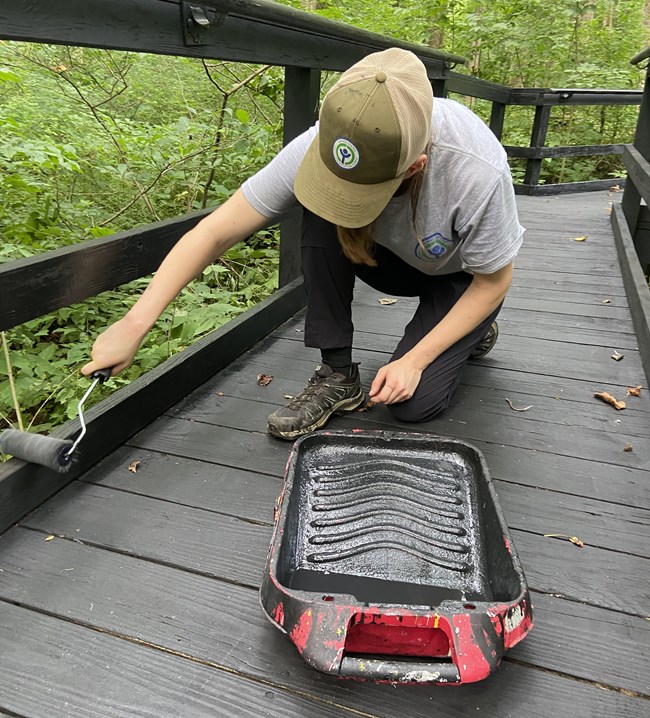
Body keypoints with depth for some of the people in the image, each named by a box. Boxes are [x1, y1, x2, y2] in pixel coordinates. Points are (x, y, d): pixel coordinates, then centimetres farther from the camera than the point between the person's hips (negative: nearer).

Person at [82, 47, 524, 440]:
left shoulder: (478, 174, -39)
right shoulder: (323, 144, -32)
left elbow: (495, 280, -21)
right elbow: (217, 231, -29)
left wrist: (414, 360, -26)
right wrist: (134, 325, -31)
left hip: (462, 276, -2)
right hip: (394, 257, 3)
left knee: (413, 403, -21)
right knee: (322, 221, -30)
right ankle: (337, 376, -14)